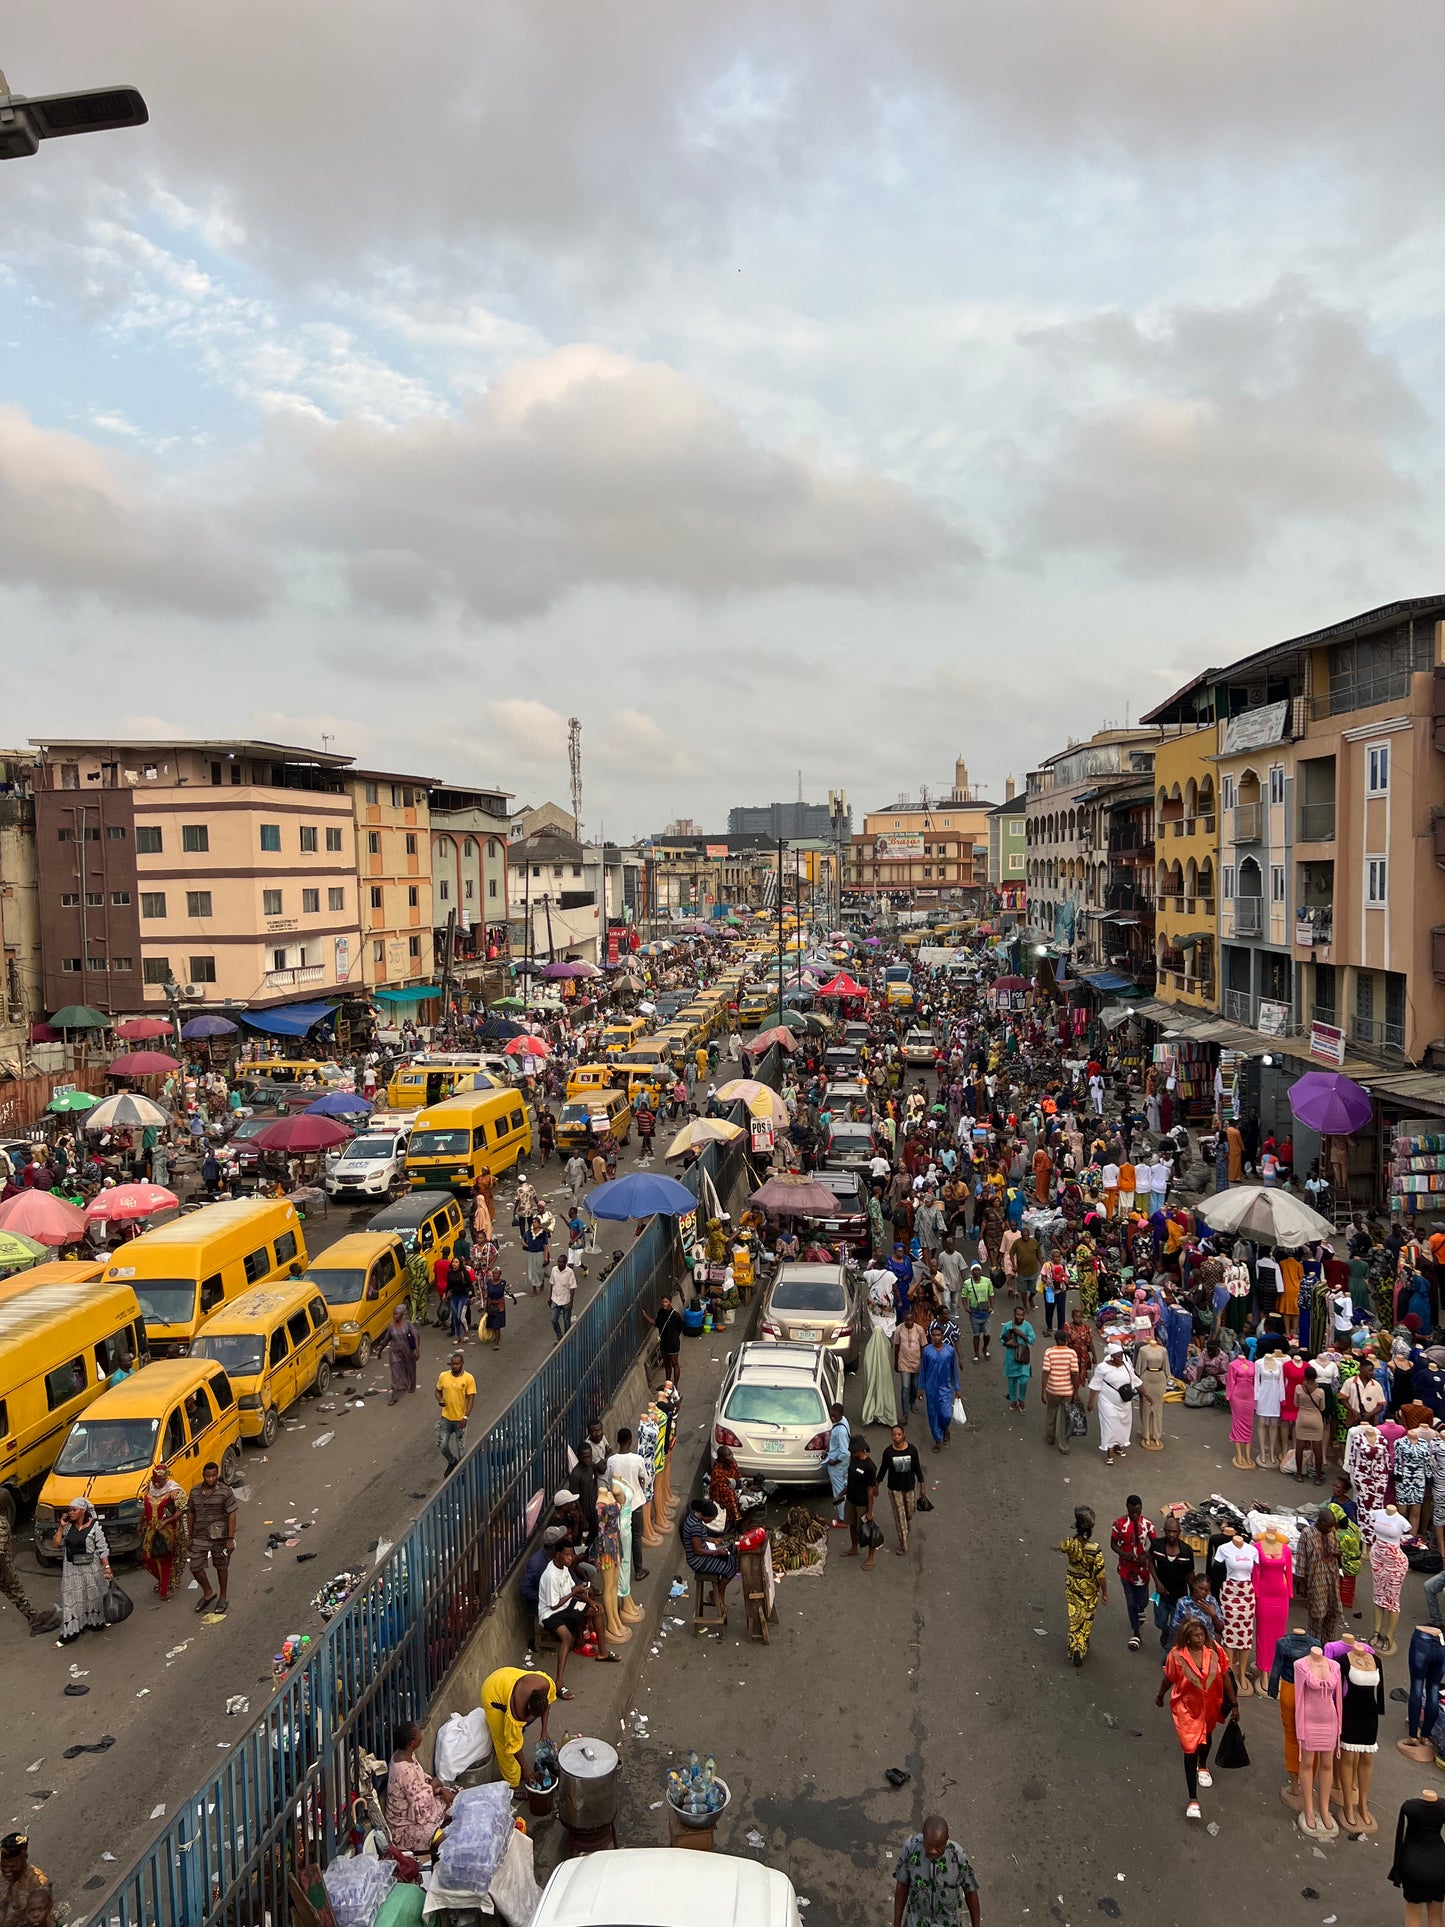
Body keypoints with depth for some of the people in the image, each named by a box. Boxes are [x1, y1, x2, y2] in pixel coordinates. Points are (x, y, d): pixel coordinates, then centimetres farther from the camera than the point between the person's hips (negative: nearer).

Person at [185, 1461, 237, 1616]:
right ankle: (208, 1593, 27)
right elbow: (191, 1514, 10)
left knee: (221, 1567, 10)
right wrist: (189, 1536, 11)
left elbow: (232, 1515, -13)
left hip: (220, 1537, -4)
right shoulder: (195, 1491, 0)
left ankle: (222, 1597, 29)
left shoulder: (225, 1491, -14)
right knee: (195, 1567, 3)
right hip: (200, 1537, 4)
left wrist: (231, 1539, -16)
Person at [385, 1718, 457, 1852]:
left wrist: (441, 1789, -5)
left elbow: (422, 1777, 8)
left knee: (454, 1797, 8)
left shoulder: (403, 1754, -7)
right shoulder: (405, 1771, -35)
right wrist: (432, 1786, -12)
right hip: (406, 1825, -9)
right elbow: (420, 1806, -29)